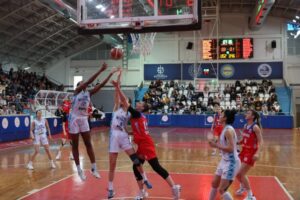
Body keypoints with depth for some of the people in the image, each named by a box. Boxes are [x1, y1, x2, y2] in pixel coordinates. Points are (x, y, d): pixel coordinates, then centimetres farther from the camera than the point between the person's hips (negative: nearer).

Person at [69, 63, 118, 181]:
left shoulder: (88, 93, 7)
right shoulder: (77, 91, -7)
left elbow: (101, 85, 1)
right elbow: (89, 81, -20)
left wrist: (111, 74, -4)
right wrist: (101, 70, -24)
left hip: (84, 120, 5)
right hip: (74, 119, -5)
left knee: (88, 144, 6)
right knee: (75, 145, 4)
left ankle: (94, 168, 11)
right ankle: (79, 170, 11)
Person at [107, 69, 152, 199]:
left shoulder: (128, 114, 12)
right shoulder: (117, 108, 5)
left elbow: (125, 127, 13)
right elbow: (117, 92, -6)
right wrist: (119, 76, -11)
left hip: (124, 137, 2)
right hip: (114, 136, -2)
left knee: (136, 160, -1)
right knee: (112, 165, 2)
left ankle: (145, 180, 19)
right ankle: (110, 189, 16)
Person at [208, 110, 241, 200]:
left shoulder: (228, 130, -21)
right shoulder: (225, 129, 8)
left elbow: (230, 148, -27)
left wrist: (216, 145, -22)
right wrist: (216, 143, 6)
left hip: (231, 163, -10)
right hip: (225, 161, 10)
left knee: (221, 190, -8)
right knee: (214, 184, 19)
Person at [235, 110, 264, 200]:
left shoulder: (255, 127, -17)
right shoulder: (245, 126, 7)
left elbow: (261, 141, -21)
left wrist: (257, 153, -33)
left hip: (251, 152, -8)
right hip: (244, 151, 8)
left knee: (241, 174, -10)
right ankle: (243, 187, 41)